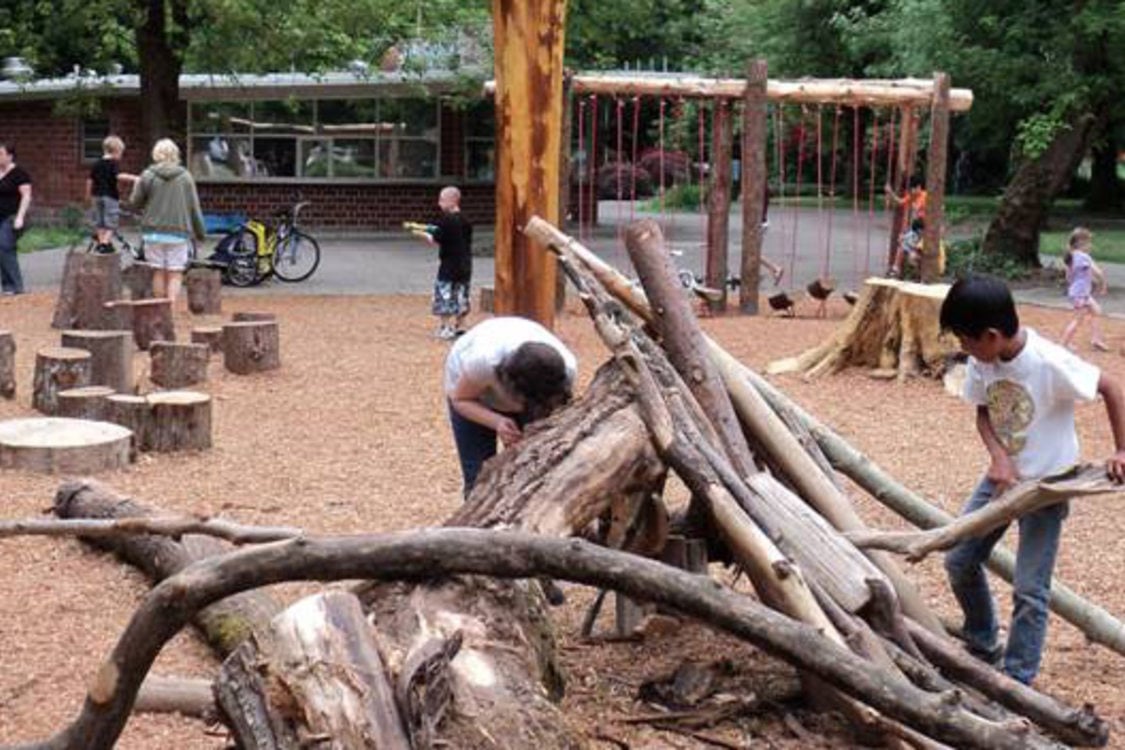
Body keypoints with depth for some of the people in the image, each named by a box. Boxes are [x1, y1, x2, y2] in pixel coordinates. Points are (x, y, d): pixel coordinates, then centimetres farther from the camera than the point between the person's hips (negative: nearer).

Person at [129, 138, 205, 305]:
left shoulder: (148, 176, -2)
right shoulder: (185, 177, 0)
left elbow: (136, 202, 6)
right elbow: (194, 208, 2)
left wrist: (136, 185, 25)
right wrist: (200, 233, 12)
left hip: (154, 231, 1)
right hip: (178, 232, -1)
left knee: (159, 272, 10)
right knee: (175, 274, 2)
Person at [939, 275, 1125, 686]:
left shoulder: (1049, 363, -28)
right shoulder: (982, 362, -12)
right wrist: (998, 457, -15)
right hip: (1002, 475, 6)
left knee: (1029, 589, -3)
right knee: (959, 561, 9)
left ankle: (1017, 681, 9)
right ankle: (982, 646, 30)